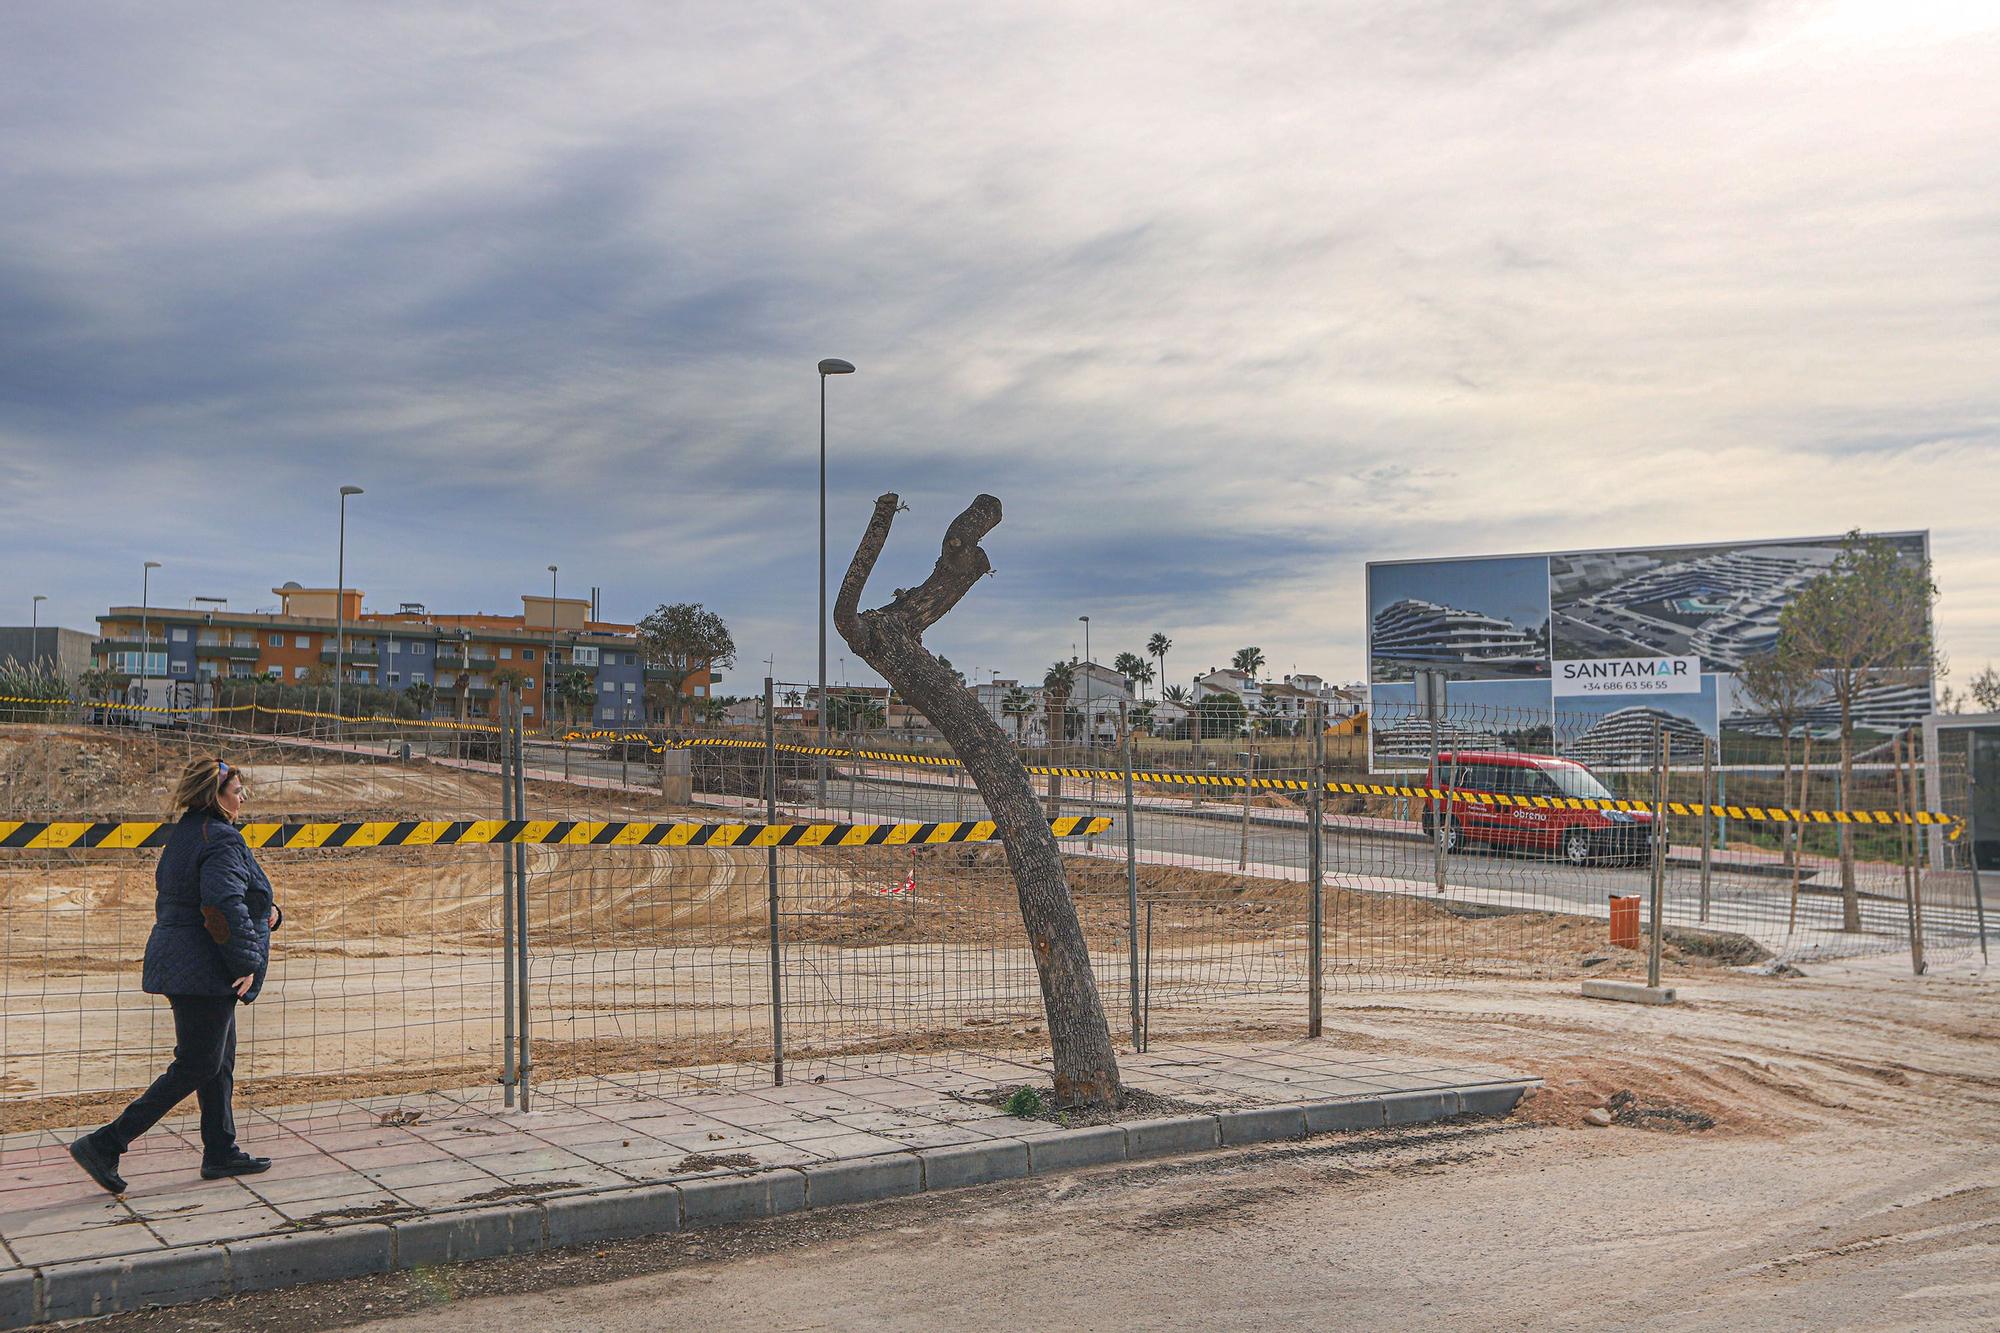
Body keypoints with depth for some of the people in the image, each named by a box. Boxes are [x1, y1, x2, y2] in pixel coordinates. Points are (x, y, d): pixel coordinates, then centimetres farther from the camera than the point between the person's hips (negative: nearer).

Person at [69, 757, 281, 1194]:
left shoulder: (185, 834, 14)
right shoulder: (222, 840, -18)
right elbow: (223, 907, -28)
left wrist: (265, 910, 7)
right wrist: (248, 962, -21)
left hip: (182, 964, 10)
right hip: (205, 972, -10)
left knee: (220, 1061, 17)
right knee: (195, 1067, -2)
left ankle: (221, 1152, 25)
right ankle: (105, 1144, -1)